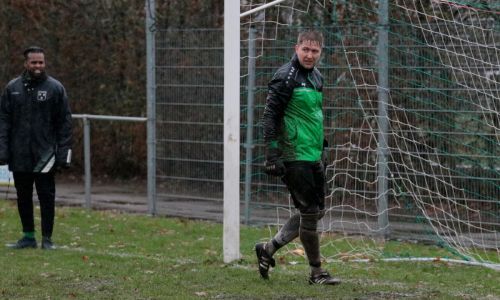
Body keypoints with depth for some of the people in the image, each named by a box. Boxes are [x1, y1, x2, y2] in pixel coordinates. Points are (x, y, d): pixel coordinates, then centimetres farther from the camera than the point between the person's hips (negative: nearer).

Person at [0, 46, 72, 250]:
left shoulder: (55, 88, 0)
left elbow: (64, 123, 0)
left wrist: (63, 153, -7)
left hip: (45, 154, -3)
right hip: (20, 155, 3)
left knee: (46, 196, -1)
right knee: (23, 197, 9)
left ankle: (47, 239, 6)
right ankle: (28, 237, 19)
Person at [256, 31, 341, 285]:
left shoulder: (316, 76, 15)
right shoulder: (286, 76, -12)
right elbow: (270, 116, -15)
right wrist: (273, 156, -20)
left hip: (314, 157, 9)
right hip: (294, 157, -9)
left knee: (316, 211, 11)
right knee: (309, 212, -4)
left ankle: (269, 249, 22)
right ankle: (316, 272, 8)